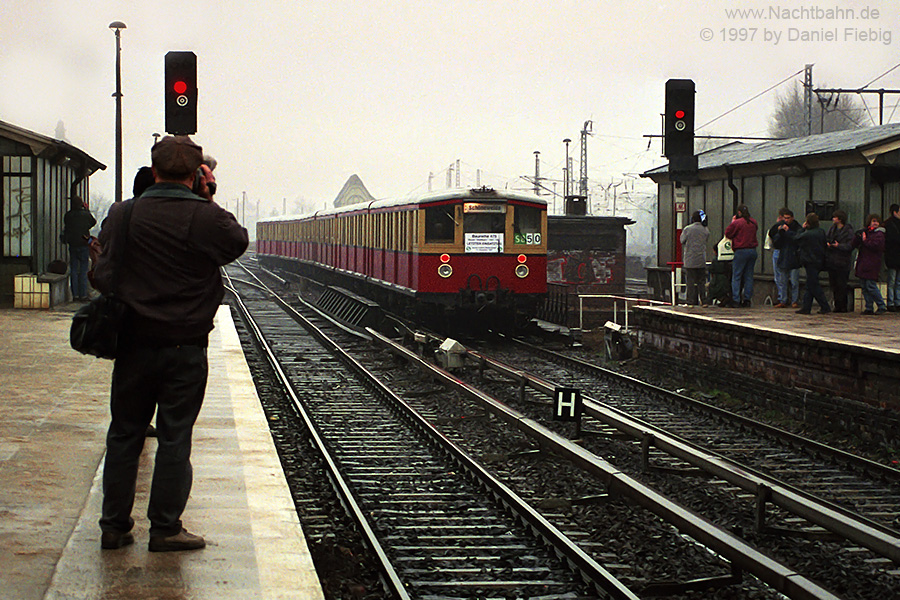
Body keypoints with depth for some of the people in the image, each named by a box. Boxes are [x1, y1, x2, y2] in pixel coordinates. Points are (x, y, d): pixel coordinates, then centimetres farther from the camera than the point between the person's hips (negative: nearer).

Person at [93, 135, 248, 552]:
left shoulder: (122, 214, -2)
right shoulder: (207, 218, -11)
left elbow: (103, 275, 4)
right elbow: (238, 242, 8)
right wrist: (208, 202, 8)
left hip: (134, 342, 3)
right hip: (185, 347, -2)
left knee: (124, 434, 11)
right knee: (174, 438, 5)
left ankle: (114, 526, 15)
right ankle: (165, 529, 8)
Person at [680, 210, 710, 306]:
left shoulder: (687, 229, -8)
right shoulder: (705, 230, 1)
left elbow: (682, 240, 4)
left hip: (690, 260, -3)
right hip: (701, 260, 3)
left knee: (691, 281, 0)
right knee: (702, 281, 8)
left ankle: (691, 301, -1)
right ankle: (703, 301, 6)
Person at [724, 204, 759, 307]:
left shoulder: (737, 223, -11)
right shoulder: (754, 222, 6)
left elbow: (727, 234, -3)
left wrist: (732, 222, 7)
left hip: (741, 251, -5)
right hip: (753, 250, 5)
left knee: (736, 276, 0)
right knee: (749, 276, 9)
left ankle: (736, 300, -6)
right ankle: (747, 300, 8)